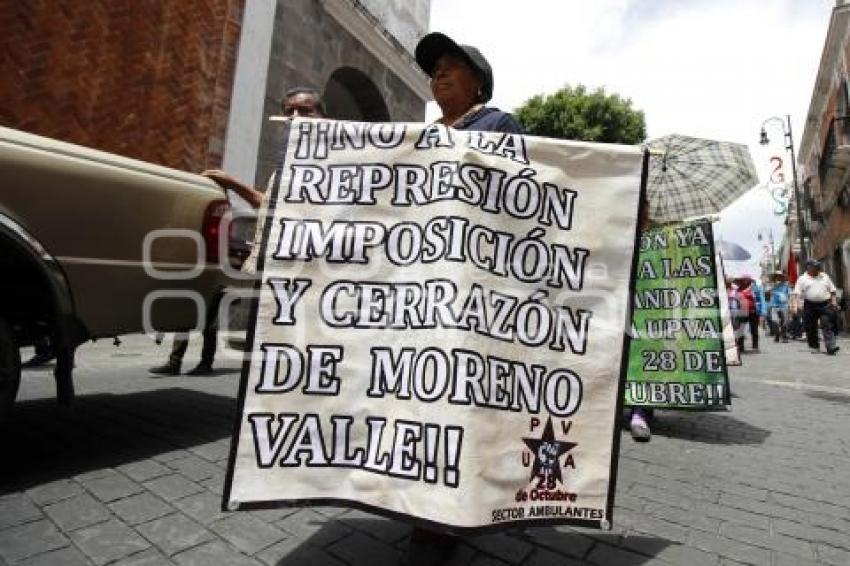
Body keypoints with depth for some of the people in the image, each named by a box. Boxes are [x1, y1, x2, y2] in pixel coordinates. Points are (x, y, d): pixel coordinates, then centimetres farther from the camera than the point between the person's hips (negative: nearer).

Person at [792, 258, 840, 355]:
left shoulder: (825, 277, 14)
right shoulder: (802, 279, 4)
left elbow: (832, 290, 16)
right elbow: (797, 293, -2)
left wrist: (834, 301, 4)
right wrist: (796, 304, -14)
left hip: (825, 305, 2)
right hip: (810, 305, -1)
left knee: (827, 325, -9)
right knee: (811, 327, 3)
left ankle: (830, 347, -14)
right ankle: (814, 347, 14)